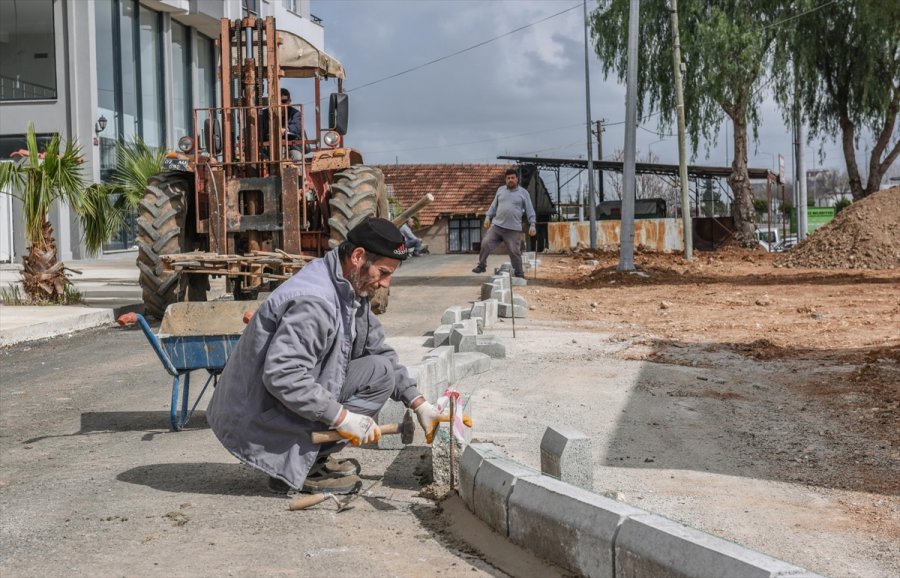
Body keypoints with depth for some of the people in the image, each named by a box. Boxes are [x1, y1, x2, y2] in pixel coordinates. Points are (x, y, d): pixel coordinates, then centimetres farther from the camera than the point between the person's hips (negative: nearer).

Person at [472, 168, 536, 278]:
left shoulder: (523, 193, 3)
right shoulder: (500, 190, 12)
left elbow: (530, 210, 2)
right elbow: (494, 205, 18)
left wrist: (532, 224, -7)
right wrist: (488, 217, 7)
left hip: (513, 229, -3)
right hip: (497, 225, 3)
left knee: (514, 252, -1)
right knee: (485, 244, -8)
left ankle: (519, 274, 12)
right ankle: (481, 266, 7)